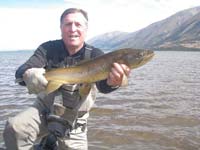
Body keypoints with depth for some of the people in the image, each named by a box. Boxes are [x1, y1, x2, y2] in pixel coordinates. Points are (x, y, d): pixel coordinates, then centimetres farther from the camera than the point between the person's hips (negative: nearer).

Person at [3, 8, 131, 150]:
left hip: (74, 120, 1)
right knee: (14, 128, -25)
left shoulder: (94, 55, -14)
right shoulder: (48, 48, -12)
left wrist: (112, 82, -58)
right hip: (45, 109, 0)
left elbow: (102, 84, -32)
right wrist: (28, 75, -50)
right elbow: (21, 71, -24)